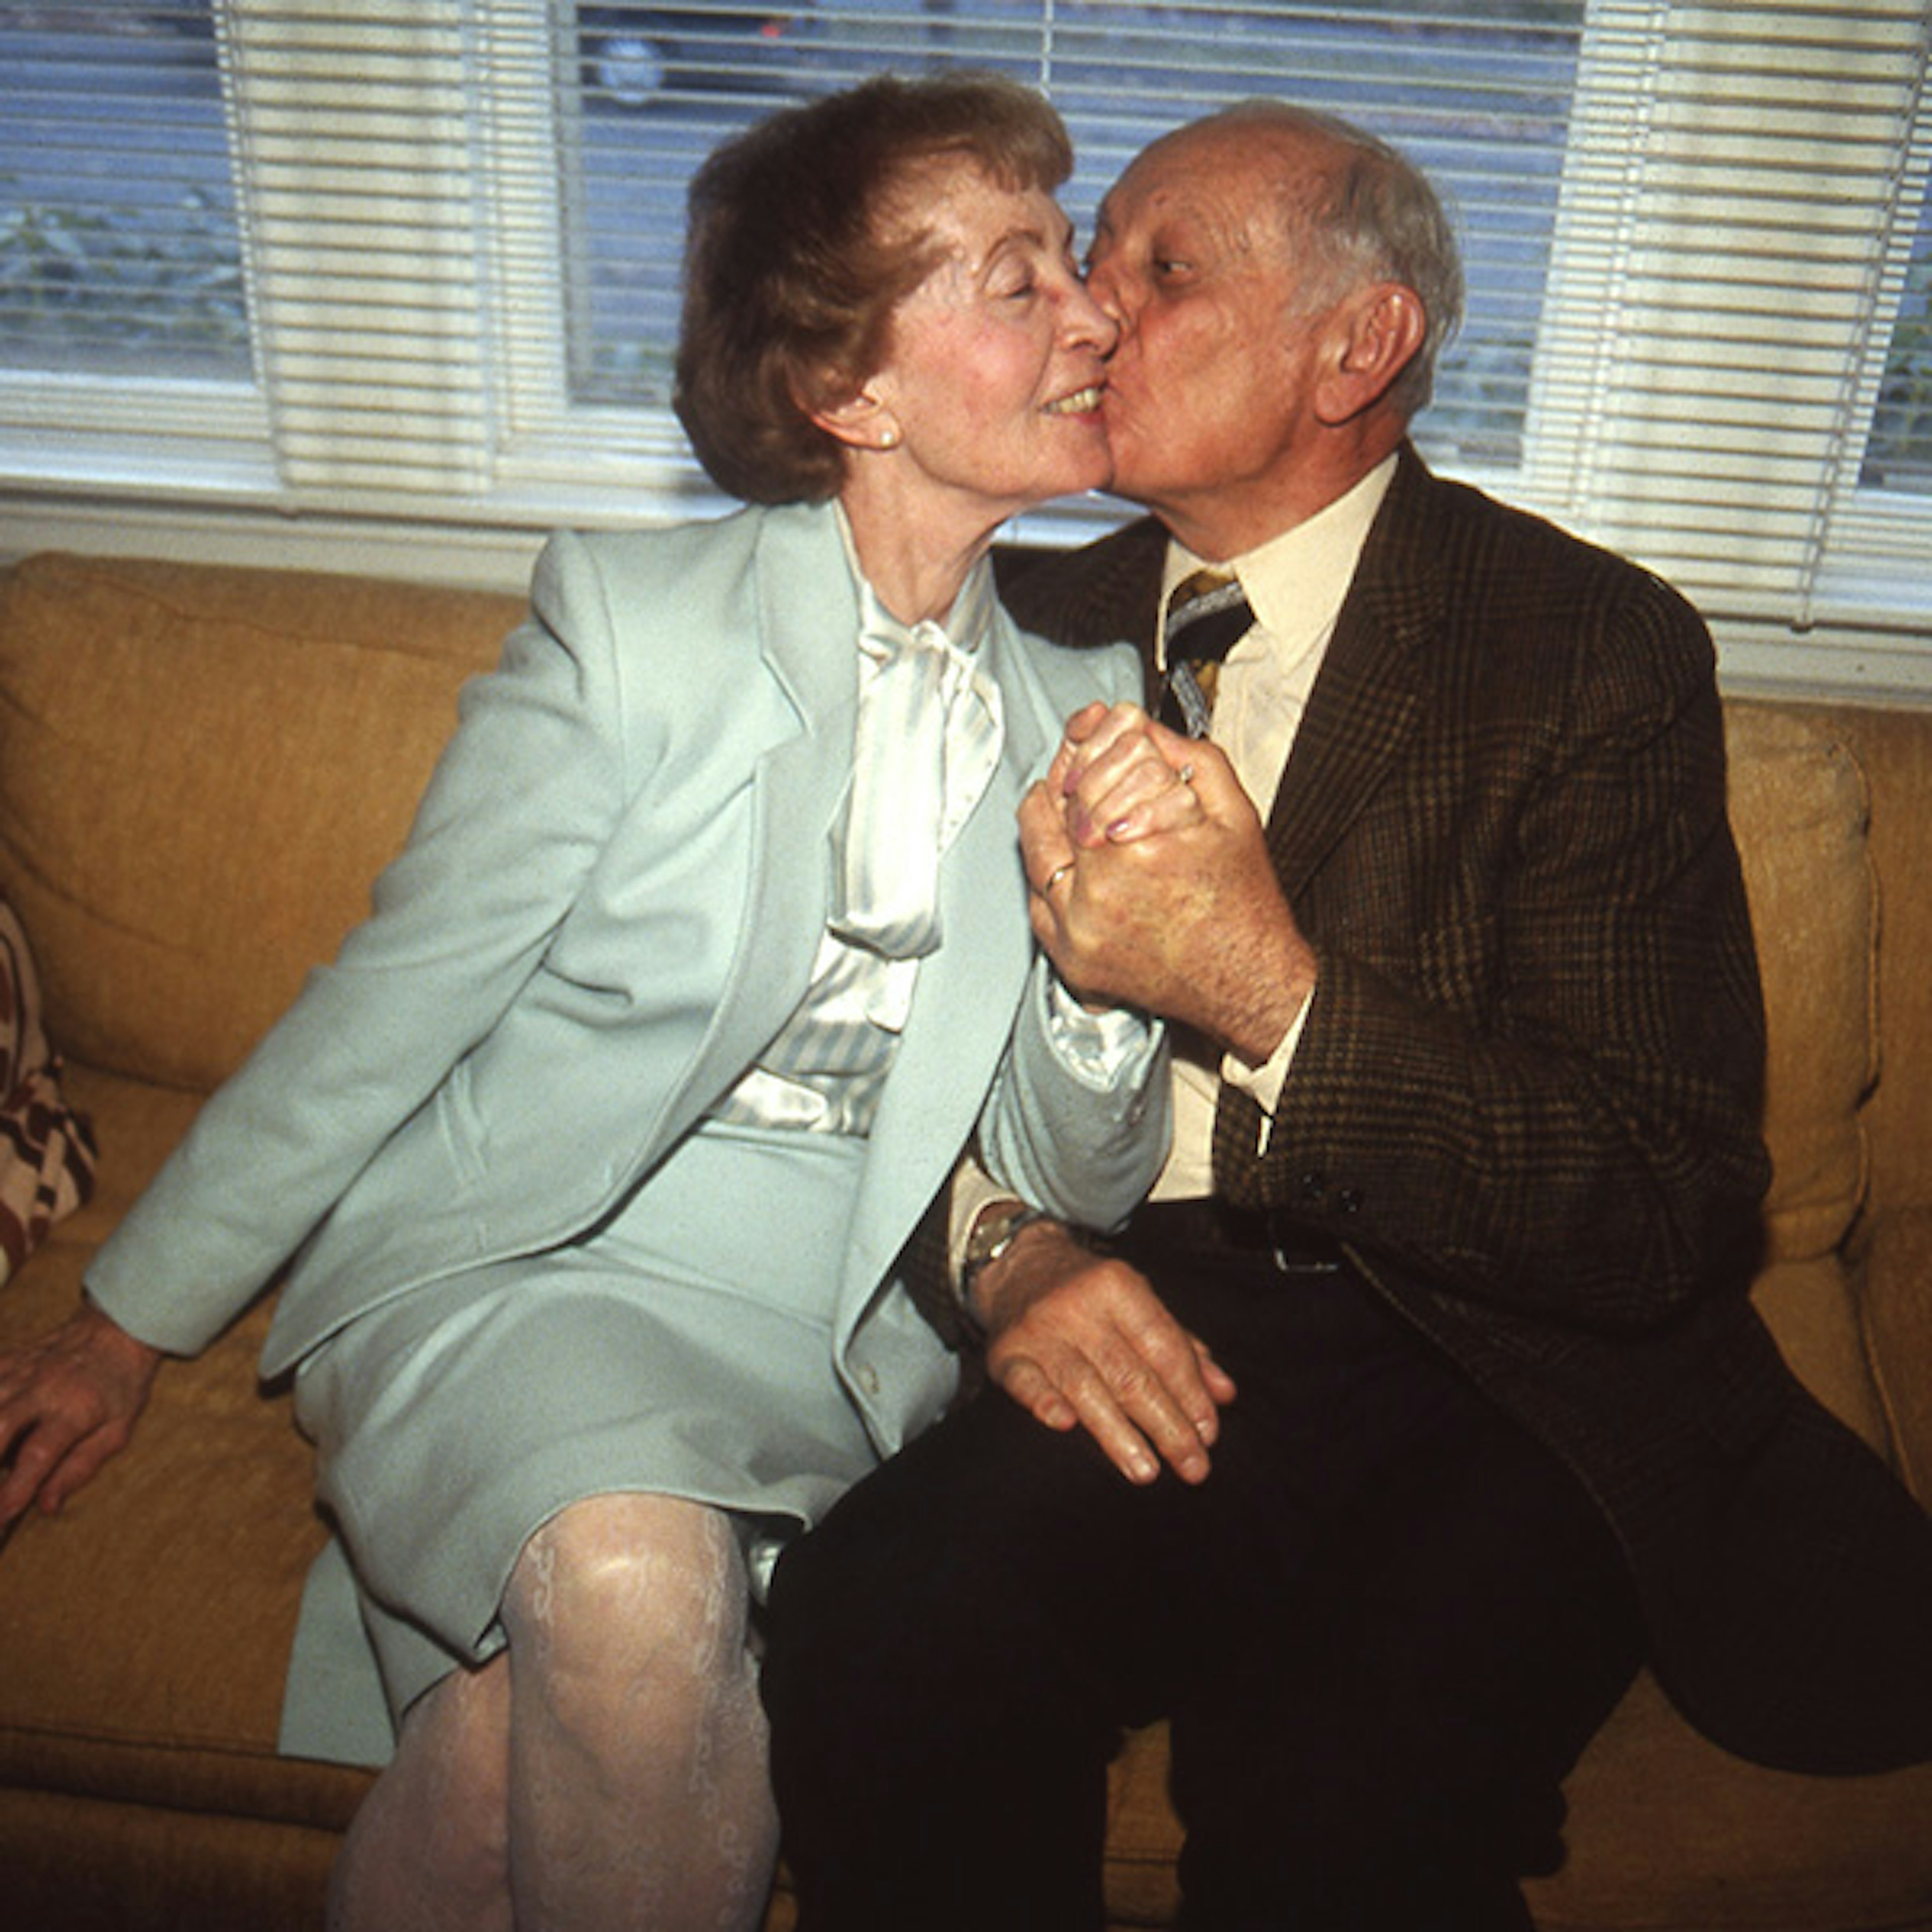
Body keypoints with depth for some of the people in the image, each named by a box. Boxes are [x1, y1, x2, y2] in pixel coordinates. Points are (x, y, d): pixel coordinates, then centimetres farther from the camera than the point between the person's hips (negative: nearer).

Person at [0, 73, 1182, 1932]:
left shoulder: (1081, 707, 4)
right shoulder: (635, 622, -7)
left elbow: (1078, 1185, 5)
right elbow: (393, 997, 0)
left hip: (818, 1337, 2)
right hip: (513, 1268, -2)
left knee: (525, 1728, -26)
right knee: (632, 1597, -32)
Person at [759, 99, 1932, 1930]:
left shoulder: (1596, 646, -4)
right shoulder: (1045, 625, 11)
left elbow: (1673, 1216, -9)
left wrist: (1276, 993, -23)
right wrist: (1005, 1242, -8)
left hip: (1496, 1377, -2)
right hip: (1136, 1337, 3)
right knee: (867, 1629, -25)